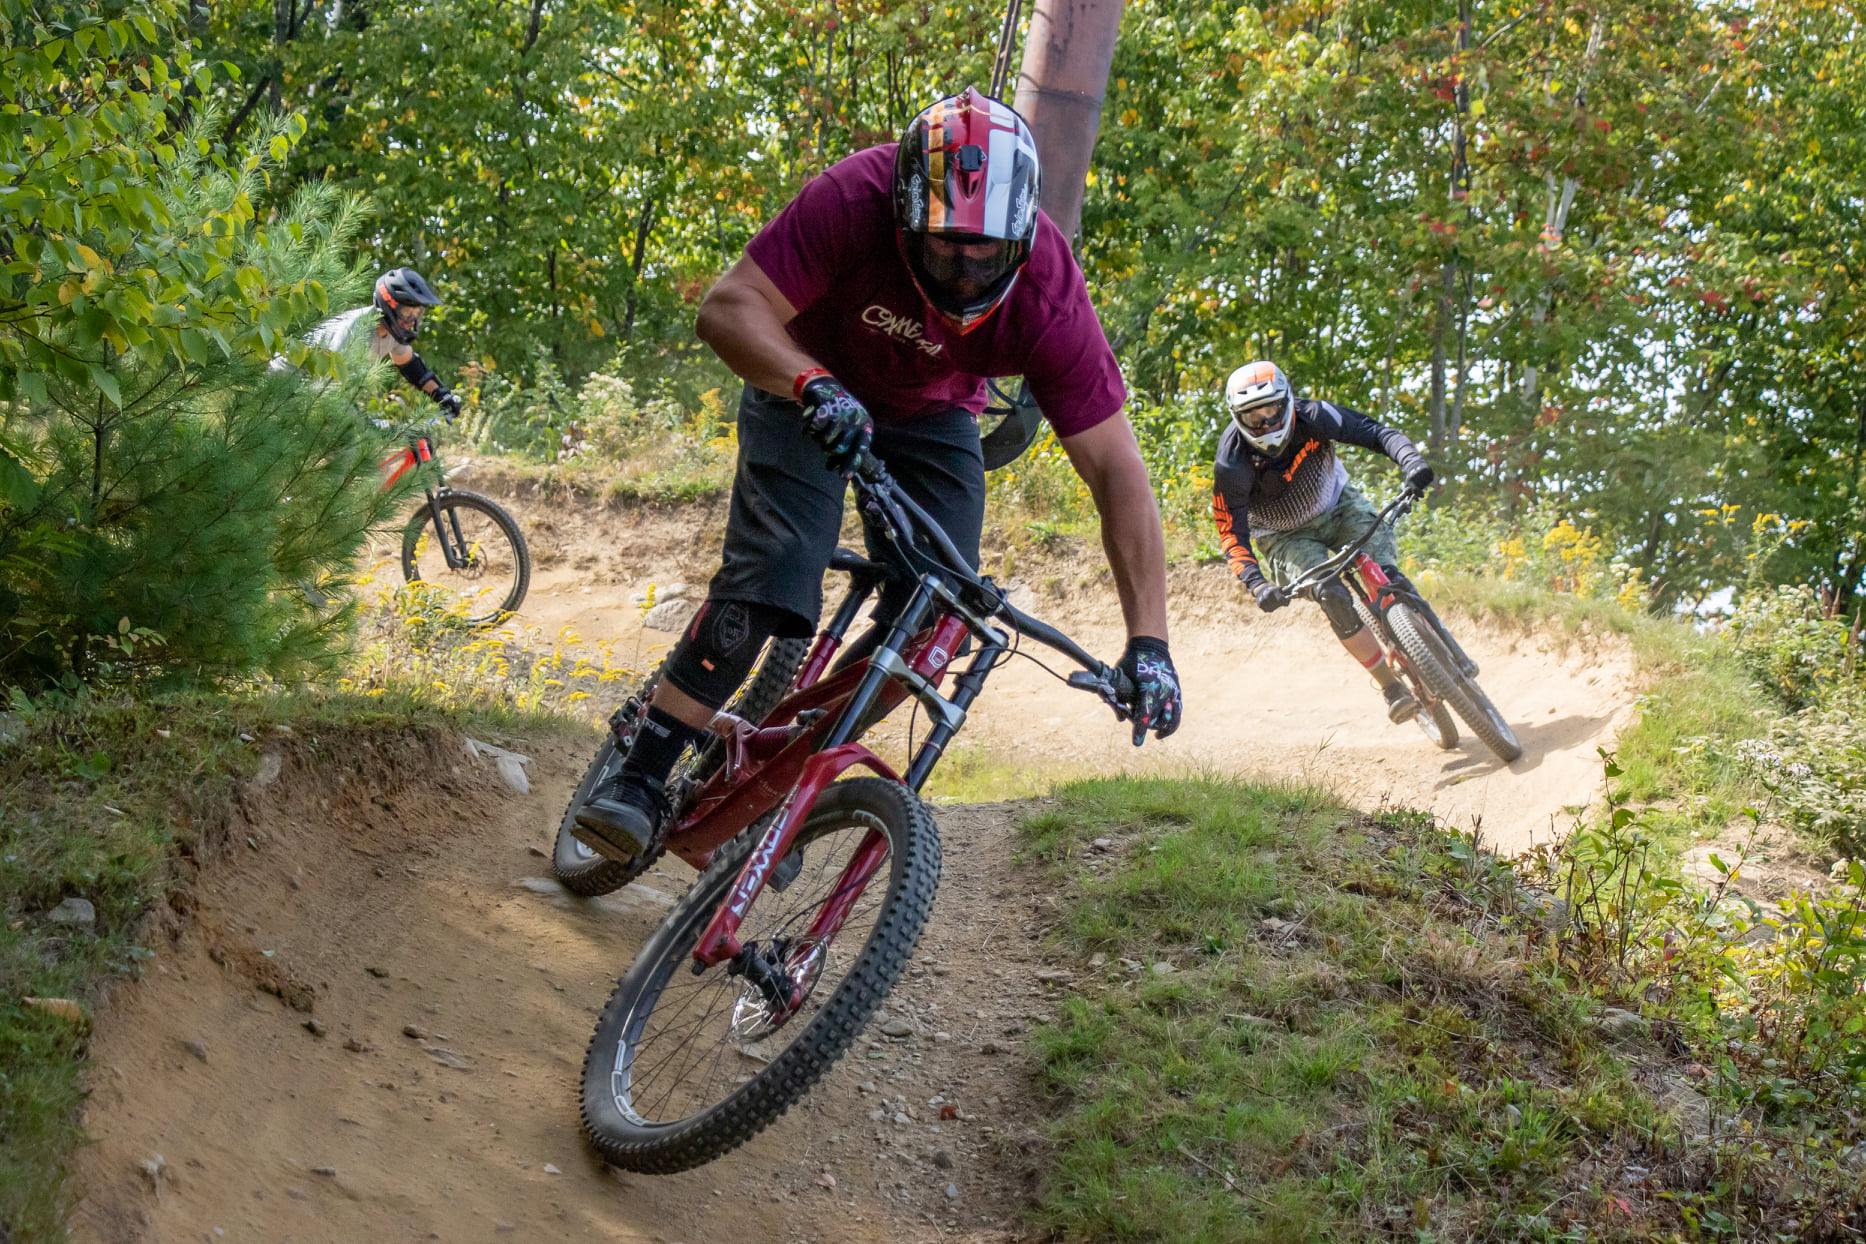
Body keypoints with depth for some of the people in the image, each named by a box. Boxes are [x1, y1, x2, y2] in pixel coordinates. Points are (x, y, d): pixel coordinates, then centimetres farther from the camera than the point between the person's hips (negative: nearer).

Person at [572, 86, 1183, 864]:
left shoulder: (1048, 298, -32)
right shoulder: (855, 200, -36)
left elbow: (1115, 468, -29)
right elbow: (728, 309, -35)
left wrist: (1147, 639, -34)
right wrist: (815, 385, -55)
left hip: (931, 414, 2)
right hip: (810, 383, -2)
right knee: (770, 579, -23)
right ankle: (640, 779, -13)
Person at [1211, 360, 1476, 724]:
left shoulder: (1312, 416, -25)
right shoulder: (1232, 465, -28)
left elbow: (1375, 432, -27)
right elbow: (1233, 535, -26)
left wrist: (1412, 461, -47)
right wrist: (1257, 585, -42)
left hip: (1338, 506, 2)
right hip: (1286, 537, -1)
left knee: (1387, 576, -22)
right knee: (1334, 597, -25)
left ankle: (1448, 652, -7)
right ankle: (1393, 689, -16)